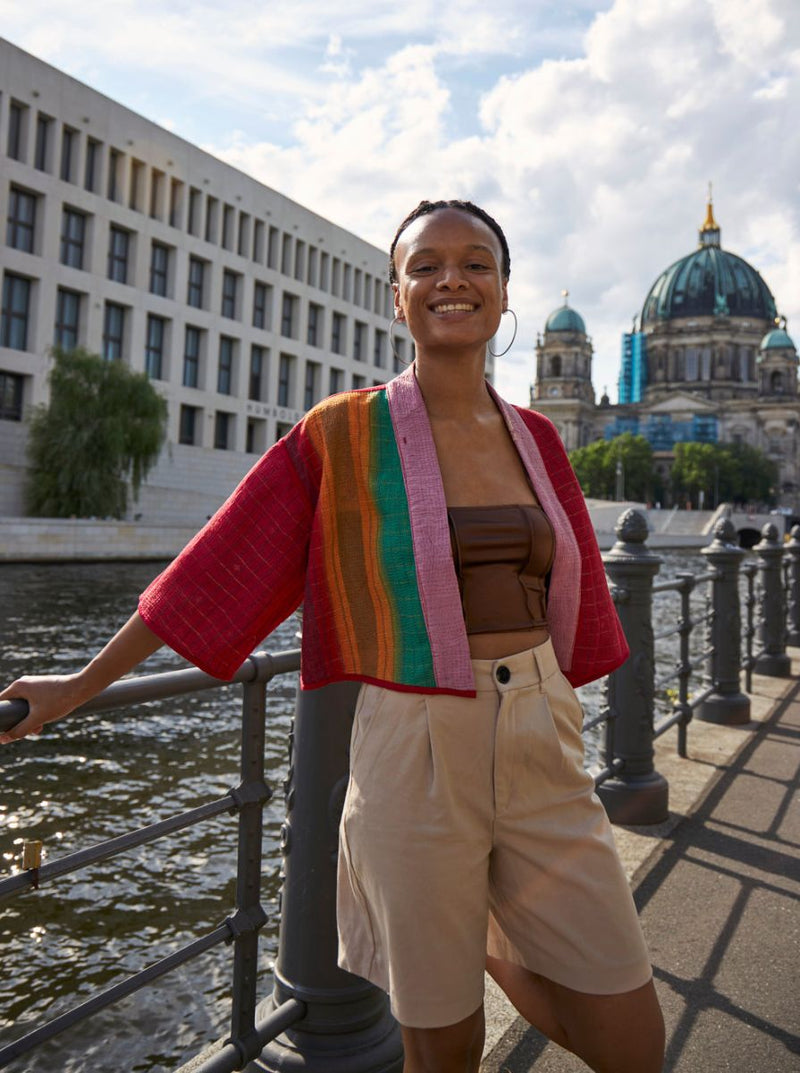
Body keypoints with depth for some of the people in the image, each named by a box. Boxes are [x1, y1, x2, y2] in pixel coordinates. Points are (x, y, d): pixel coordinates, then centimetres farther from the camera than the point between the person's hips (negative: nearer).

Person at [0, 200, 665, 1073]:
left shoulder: (535, 439, 8)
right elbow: (219, 569, -1)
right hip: (416, 751, -4)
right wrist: (83, 684, 3)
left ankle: (486, 940, 37)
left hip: (541, 749, 4)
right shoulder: (342, 434, -5)